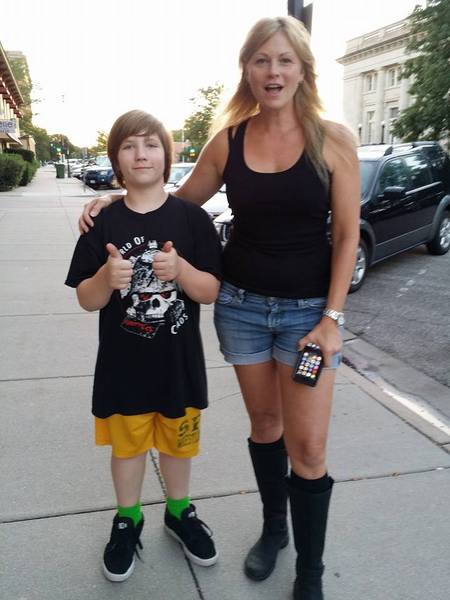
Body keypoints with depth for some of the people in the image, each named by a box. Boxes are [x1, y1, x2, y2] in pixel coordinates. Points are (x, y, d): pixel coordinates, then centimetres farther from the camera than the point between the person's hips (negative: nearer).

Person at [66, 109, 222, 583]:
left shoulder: (191, 218, -8)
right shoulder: (104, 223, -6)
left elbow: (212, 292, -8)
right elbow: (86, 300, -5)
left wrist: (180, 269, -28)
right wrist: (107, 277, -27)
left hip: (179, 362, 0)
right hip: (123, 365, 0)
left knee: (177, 441, 19)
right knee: (127, 444, 18)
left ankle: (179, 511, 44)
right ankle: (127, 519, 41)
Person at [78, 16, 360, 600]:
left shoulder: (333, 139, -6)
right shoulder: (228, 140, 1)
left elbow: (346, 234, -5)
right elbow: (179, 202, 14)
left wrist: (331, 318, -10)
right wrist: (117, 199, 1)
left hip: (309, 309, -2)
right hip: (241, 304, 2)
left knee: (308, 447, 0)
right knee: (264, 424, 16)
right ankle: (273, 529, 40)